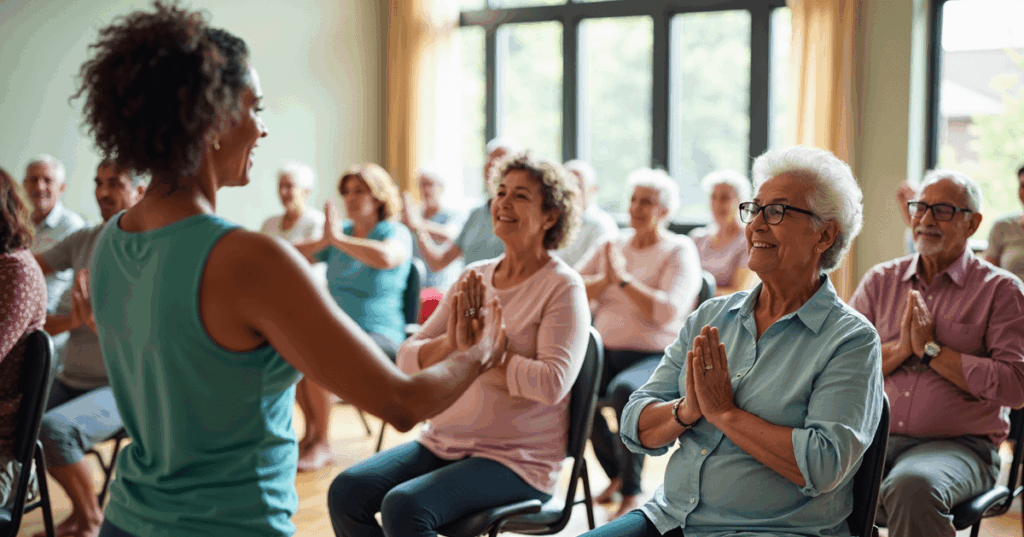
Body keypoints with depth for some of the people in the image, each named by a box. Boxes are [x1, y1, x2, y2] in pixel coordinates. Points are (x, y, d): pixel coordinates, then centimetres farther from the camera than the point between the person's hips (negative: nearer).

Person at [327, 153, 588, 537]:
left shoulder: (563, 287, -8)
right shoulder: (473, 278, 9)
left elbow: (553, 382, -23)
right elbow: (407, 361, 3)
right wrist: (449, 342, -17)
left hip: (517, 460, -6)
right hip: (444, 442, 6)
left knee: (403, 506, -27)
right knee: (346, 492, -13)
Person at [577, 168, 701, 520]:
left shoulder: (680, 251, -1)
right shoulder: (611, 246, 15)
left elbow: (668, 312, -16)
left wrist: (623, 278, -14)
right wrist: (606, 279, -9)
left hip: (657, 356, -5)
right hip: (607, 352, 5)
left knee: (624, 390, -37)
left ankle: (632, 493, -17)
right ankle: (616, 473, 0)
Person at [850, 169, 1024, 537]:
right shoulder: (881, 280, 16)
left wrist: (932, 350, -8)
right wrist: (898, 350, -8)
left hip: (958, 444, -3)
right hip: (874, 436, 3)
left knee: (912, 487, -38)